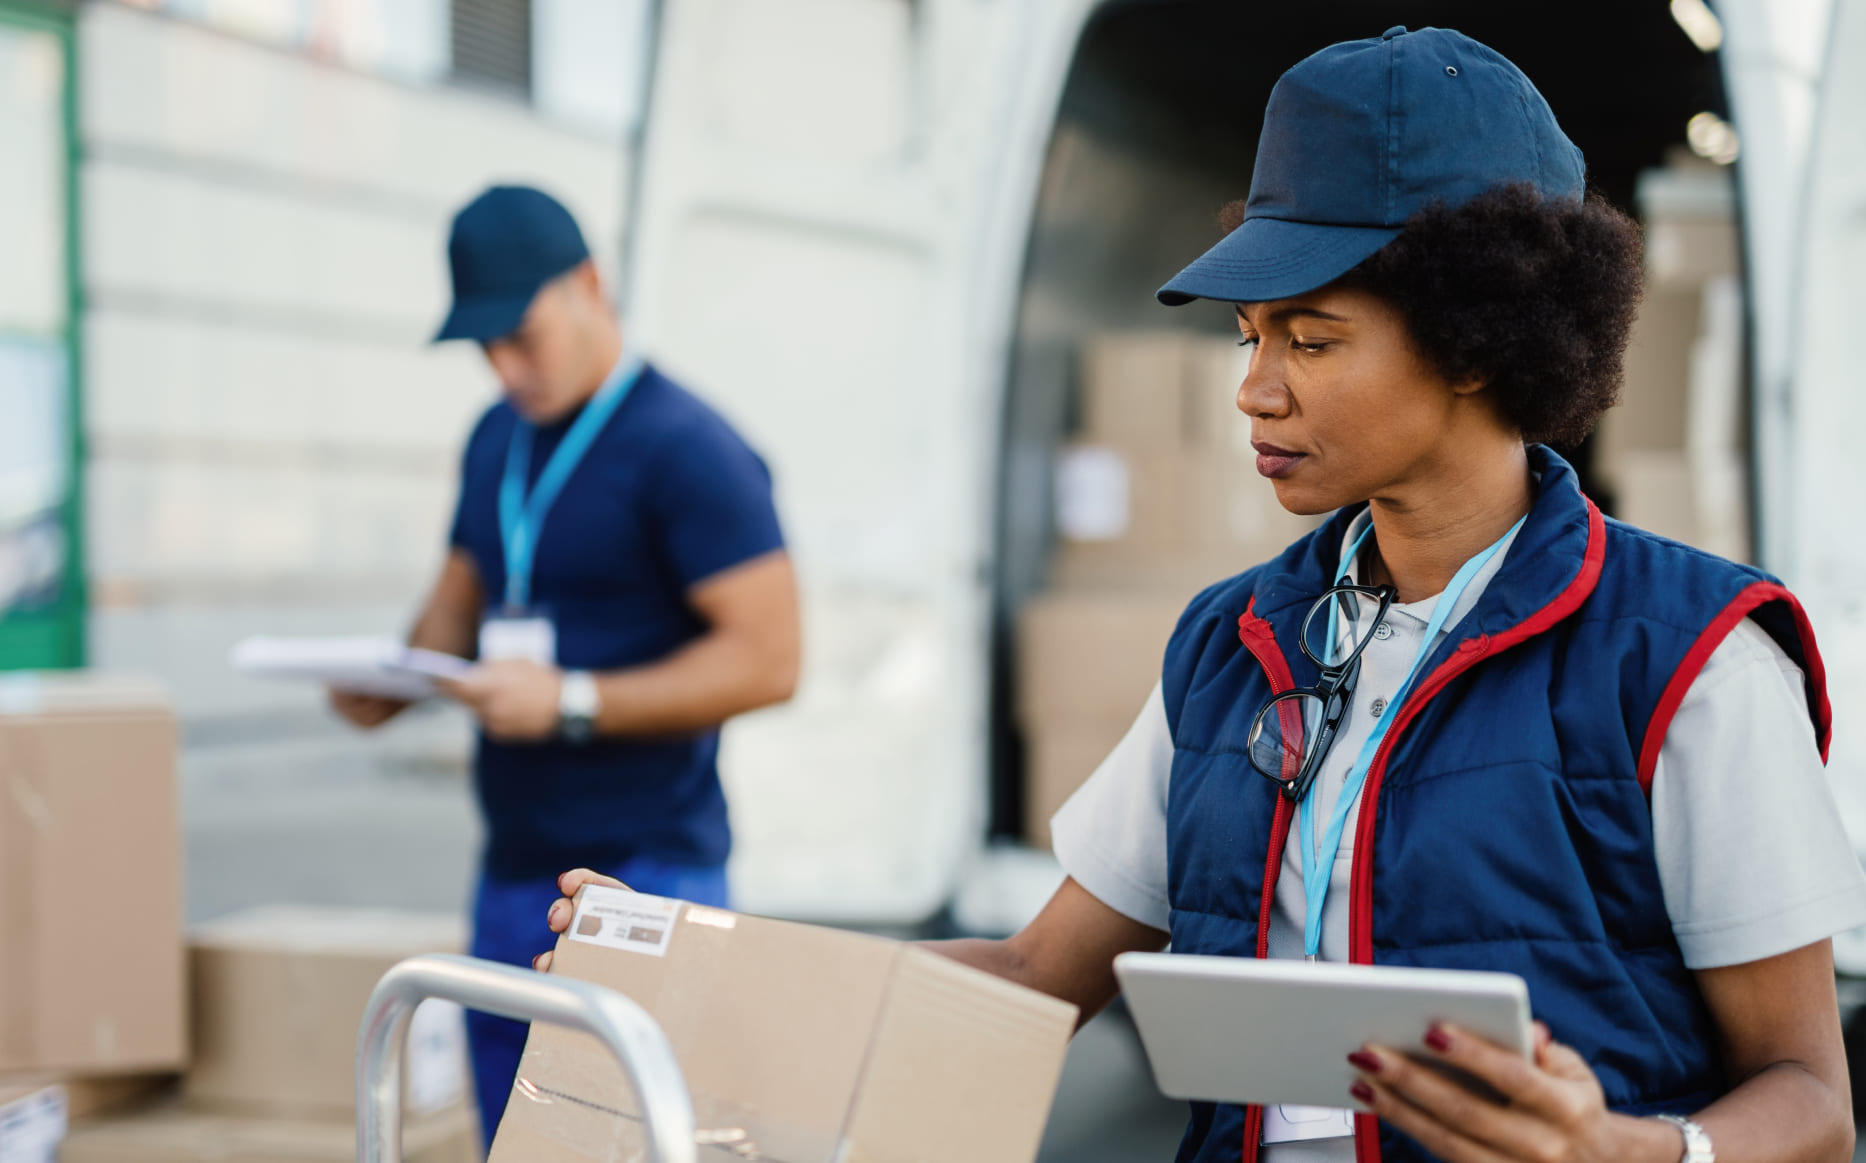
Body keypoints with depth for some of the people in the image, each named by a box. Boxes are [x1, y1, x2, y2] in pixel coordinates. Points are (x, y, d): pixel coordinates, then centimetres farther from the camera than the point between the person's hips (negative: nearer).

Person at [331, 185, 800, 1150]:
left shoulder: (685, 448, -11)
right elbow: (459, 599, 24)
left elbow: (766, 658, -17)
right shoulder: (497, 440, 14)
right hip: (515, 869, 8)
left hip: (644, 866, -8)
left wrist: (571, 702, -21)